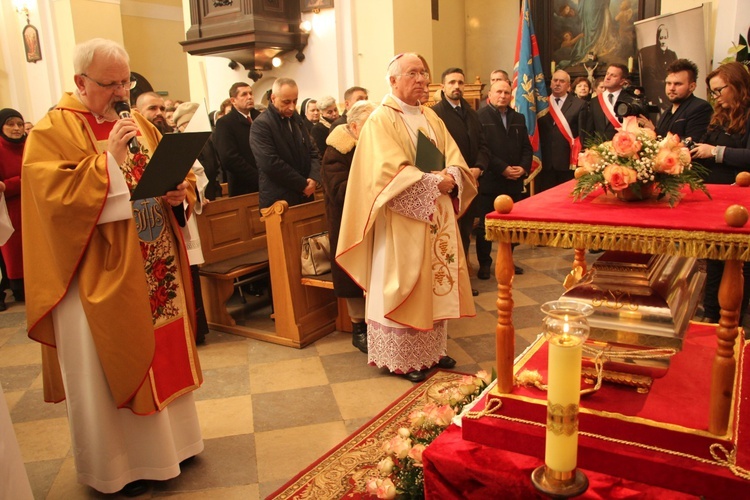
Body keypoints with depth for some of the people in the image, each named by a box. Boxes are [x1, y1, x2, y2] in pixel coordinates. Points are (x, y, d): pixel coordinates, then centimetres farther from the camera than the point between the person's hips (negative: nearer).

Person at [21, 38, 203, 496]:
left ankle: (167, 439, 35)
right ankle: (117, 463, 26)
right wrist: (110, 157, -23)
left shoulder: (140, 124, 12)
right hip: (101, 277, -6)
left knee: (162, 353, 15)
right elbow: (57, 197, -19)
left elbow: (179, 176, 14)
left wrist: (179, 194, -9)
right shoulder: (51, 131, -7)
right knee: (111, 367, 7)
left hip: (155, 270, 6)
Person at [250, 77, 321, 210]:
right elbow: (271, 163, -21)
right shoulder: (261, 125, -13)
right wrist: (303, 184, -14)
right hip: (278, 200, -7)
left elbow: (312, 150, 13)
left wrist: (314, 178, -6)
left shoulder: (296, 118, 11)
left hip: (305, 196, 7)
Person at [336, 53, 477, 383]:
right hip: (403, 219, -7)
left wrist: (451, 177, -12)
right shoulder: (381, 119, -7)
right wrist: (433, 182, -19)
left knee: (436, 282, 11)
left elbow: (456, 159, 9)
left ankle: (432, 349, 24)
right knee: (404, 286, 0)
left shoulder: (430, 117, 14)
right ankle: (403, 358, 12)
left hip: (437, 217, 7)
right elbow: (390, 171, -19)